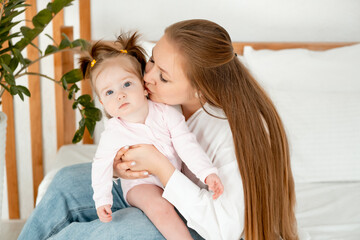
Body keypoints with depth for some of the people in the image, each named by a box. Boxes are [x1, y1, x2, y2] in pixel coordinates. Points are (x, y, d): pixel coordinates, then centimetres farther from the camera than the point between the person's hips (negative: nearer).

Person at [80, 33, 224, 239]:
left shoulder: (167, 113, -14)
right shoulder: (113, 134, -16)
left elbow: (187, 145, -15)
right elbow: (102, 165, -6)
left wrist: (208, 173, -24)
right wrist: (102, 200, -12)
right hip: (140, 185, -4)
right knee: (159, 207, -31)